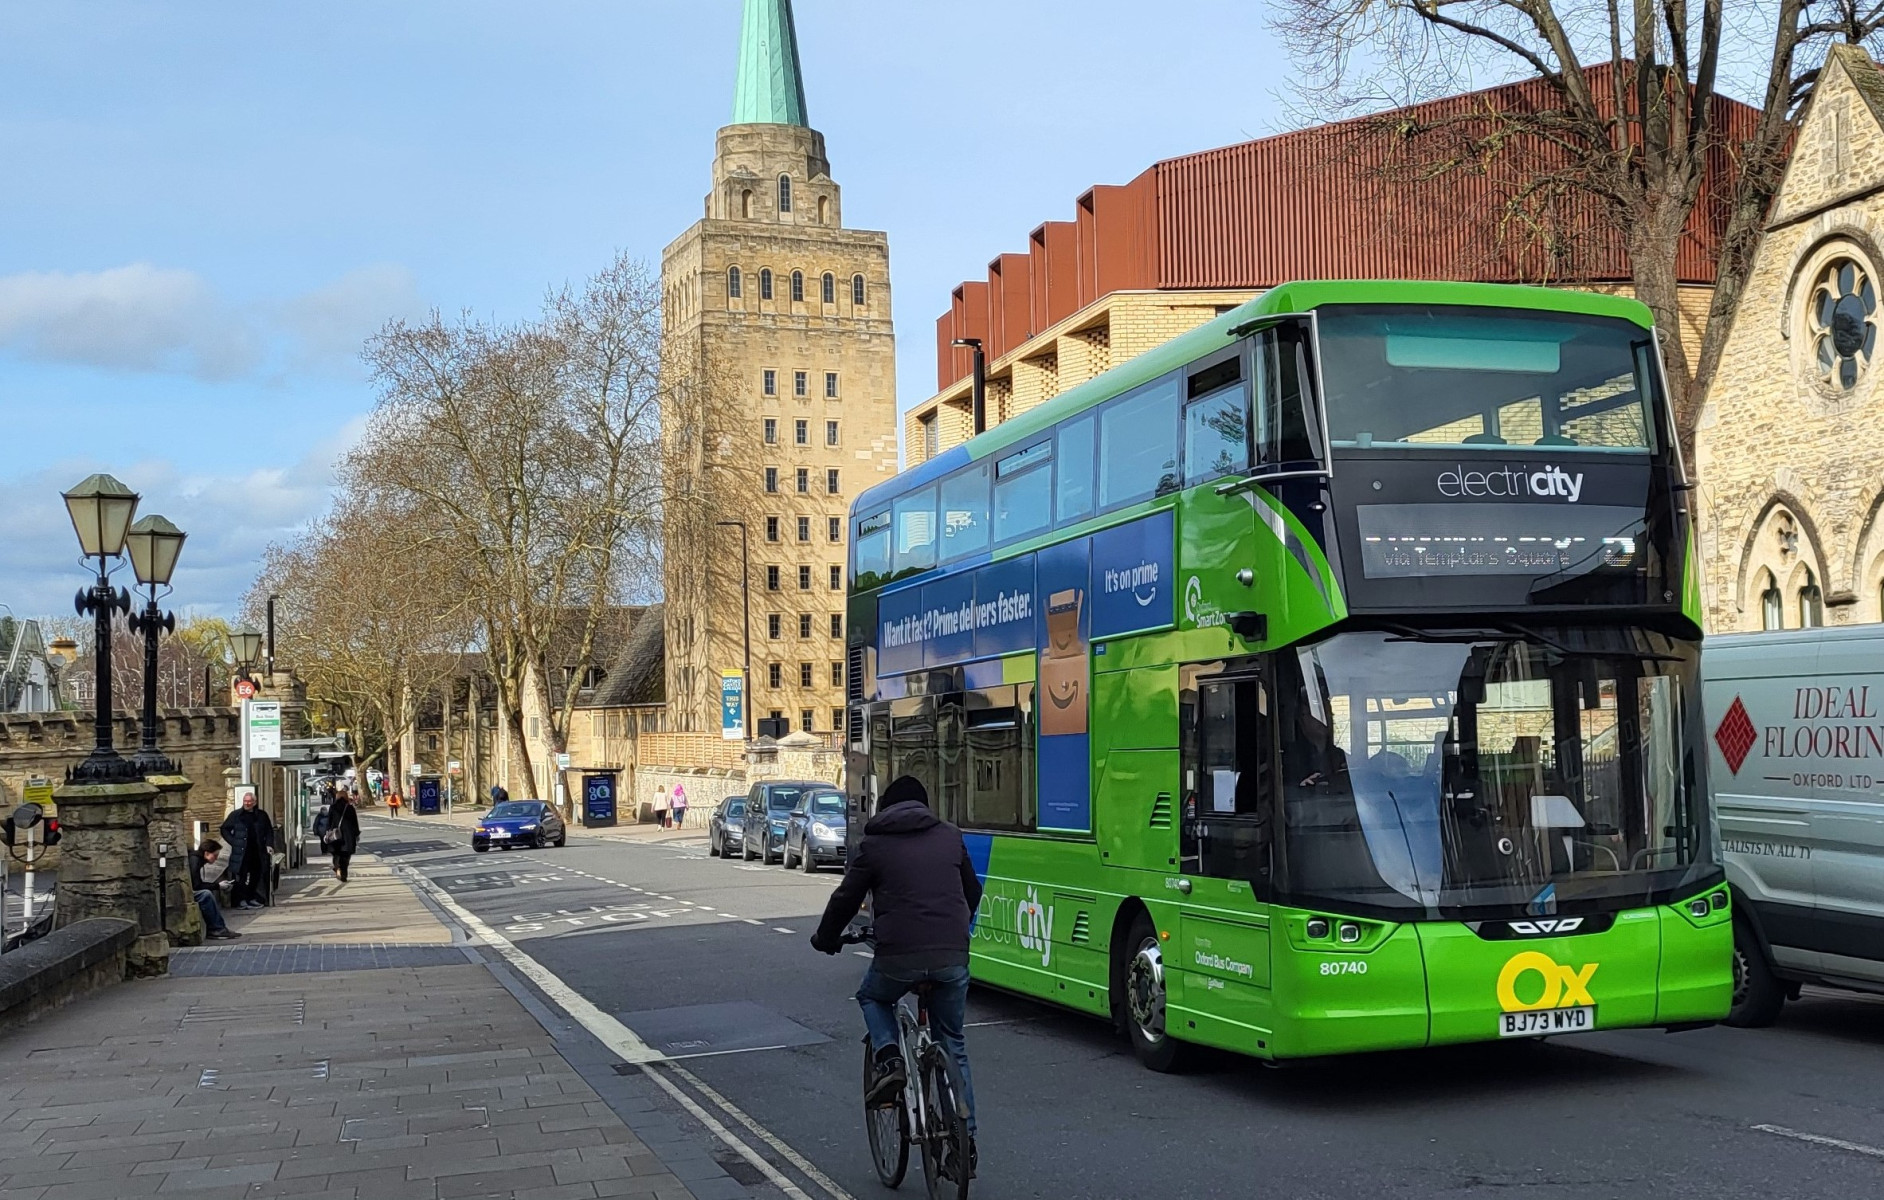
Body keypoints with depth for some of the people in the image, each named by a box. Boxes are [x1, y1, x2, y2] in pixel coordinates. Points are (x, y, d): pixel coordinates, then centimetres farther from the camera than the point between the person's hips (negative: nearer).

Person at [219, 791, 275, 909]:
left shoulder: (262, 816, 8)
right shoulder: (235, 815, 2)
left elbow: (269, 831, 14)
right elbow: (225, 829, 7)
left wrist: (269, 844, 0)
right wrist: (233, 842, -4)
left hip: (257, 852, 3)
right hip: (241, 853, -3)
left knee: (256, 876, 7)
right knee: (241, 876, -7)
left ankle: (251, 899, 19)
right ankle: (240, 900, -1)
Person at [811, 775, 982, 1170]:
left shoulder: (876, 844, 5)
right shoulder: (950, 836, 15)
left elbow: (847, 897, 8)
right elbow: (973, 891, 25)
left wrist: (825, 938, 27)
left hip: (899, 955, -3)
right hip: (953, 955, 3)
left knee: (872, 998, 30)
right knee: (953, 1046, 18)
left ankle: (889, 1061, 4)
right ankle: (965, 1137, 15)